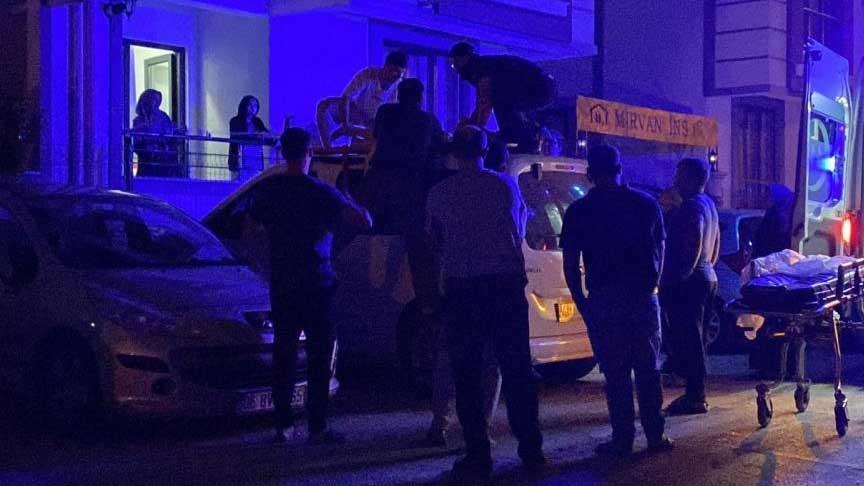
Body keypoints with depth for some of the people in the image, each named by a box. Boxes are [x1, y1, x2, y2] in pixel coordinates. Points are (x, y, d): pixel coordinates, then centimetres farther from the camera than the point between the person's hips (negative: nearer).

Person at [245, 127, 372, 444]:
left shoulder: (266, 189, 2)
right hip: (316, 284, -4)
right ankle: (317, 427, 1)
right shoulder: (320, 192, -10)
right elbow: (365, 222, -15)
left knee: (283, 353, 10)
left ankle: (283, 425, 11)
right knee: (319, 355, 1)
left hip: (281, 284, 4)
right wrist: (354, 206, 5)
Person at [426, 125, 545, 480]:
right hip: (506, 284, 1)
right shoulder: (507, 185, 3)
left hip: (461, 288, -1)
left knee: (467, 374, 4)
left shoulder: (439, 193, 1)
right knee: (517, 370, 8)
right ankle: (530, 450, 12)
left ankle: (478, 456, 2)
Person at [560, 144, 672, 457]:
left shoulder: (578, 211, -2)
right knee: (648, 369, 11)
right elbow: (660, 251, 10)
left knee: (615, 373, 3)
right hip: (643, 298, 2)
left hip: (603, 300, -2)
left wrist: (580, 301, 7)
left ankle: (623, 439, 4)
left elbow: (570, 264, -2)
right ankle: (655, 435, 12)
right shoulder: (646, 204, 5)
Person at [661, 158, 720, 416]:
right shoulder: (708, 204, 17)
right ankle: (695, 394, 21)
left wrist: (679, 277, -20)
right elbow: (715, 246, 24)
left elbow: (692, 248, -23)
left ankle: (695, 398, -4)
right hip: (706, 277, 11)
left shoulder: (692, 207, -15)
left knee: (687, 339, -7)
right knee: (690, 339, 15)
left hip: (688, 283, -11)